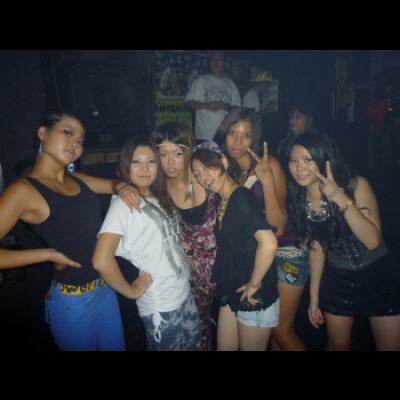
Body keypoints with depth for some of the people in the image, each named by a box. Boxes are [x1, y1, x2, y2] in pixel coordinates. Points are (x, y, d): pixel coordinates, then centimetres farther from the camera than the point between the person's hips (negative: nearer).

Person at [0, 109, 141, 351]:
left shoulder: (76, 180, 2)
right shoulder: (24, 190, -17)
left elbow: (114, 184, 15)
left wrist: (124, 187, -7)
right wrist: (48, 254, -18)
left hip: (105, 286, 7)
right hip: (73, 299, -6)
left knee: (116, 346, 22)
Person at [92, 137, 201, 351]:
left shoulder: (159, 197, 4)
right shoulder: (123, 204, -20)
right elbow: (101, 261, -29)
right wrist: (132, 292, -17)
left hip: (184, 293, 7)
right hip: (160, 305, -7)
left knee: (192, 345, 23)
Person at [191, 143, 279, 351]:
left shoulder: (241, 197, -22)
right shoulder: (221, 201, 4)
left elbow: (268, 243, -34)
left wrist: (254, 283, -22)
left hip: (254, 296, -8)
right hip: (232, 292, 8)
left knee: (250, 347, 14)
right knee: (224, 347, 20)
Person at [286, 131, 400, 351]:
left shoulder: (356, 185, -19)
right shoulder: (300, 199, -8)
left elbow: (373, 241, -26)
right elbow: (317, 246, 1)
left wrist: (341, 198, -34)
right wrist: (314, 295, 5)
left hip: (378, 278, -2)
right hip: (337, 282, 3)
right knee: (337, 345, 18)